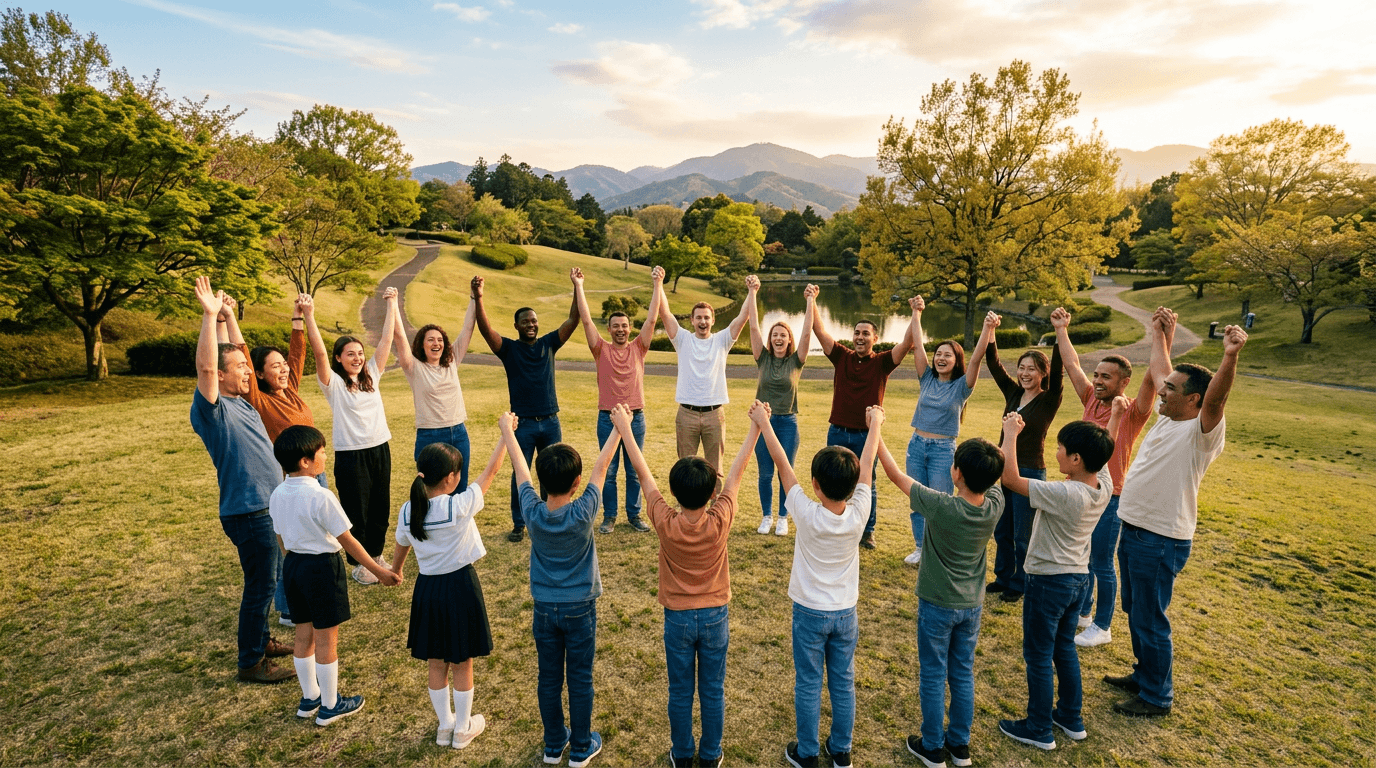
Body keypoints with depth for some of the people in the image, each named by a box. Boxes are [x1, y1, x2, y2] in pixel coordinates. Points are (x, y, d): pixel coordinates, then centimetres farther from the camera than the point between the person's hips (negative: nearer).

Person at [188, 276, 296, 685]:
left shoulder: (242, 405, 10)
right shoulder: (213, 410, -15)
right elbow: (205, 367, -31)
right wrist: (210, 316, -36)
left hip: (267, 507, 9)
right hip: (247, 512, -9)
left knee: (267, 580, 20)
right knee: (260, 585, 0)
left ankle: (260, 640, 36)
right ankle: (251, 663, 13)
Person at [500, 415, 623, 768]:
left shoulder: (533, 512, -16)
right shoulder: (583, 513, -22)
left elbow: (520, 469, -2)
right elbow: (601, 466, -11)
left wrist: (508, 432, 14)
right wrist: (620, 428, 1)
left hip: (544, 609, 3)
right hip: (580, 609, -2)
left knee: (549, 679, 16)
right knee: (580, 680, 12)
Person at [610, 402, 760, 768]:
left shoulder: (665, 523, -22)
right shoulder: (720, 521, -21)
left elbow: (643, 473, -15)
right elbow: (737, 470, -13)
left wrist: (624, 427, -6)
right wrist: (756, 424, -4)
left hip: (678, 618, 0)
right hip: (715, 616, 1)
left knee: (680, 692, 16)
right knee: (713, 691, 16)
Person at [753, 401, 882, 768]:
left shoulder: (807, 515, -25)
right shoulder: (858, 514, -20)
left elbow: (782, 464, -17)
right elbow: (867, 464, -6)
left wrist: (764, 423, -7)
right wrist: (875, 423, 8)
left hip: (809, 613, -3)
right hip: (845, 613, 3)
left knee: (808, 686, 12)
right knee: (843, 684, 17)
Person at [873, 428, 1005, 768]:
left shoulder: (941, 507, -29)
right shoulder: (995, 505, -17)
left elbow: (897, 476, -19)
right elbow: (993, 475, 6)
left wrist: (876, 436, -9)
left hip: (938, 605, -5)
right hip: (972, 605, 5)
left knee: (933, 677, 11)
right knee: (963, 675, 19)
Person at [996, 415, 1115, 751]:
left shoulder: (1064, 494, -30)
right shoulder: (1103, 485, -8)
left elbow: (1010, 478, -30)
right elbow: (1101, 453, 12)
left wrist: (1010, 434, -20)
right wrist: (1116, 417, 21)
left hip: (1049, 581, -8)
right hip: (1079, 577, 8)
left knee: (1039, 655, 7)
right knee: (1064, 648, 24)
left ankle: (1039, 729, 20)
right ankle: (1071, 718, 38)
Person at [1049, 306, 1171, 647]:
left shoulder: (1133, 412, -12)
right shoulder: (1092, 400, 4)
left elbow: (1152, 380, -27)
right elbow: (1072, 366, 10)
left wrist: (1159, 340, -39)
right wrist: (1062, 330, 12)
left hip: (1107, 500, -6)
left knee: (1102, 565, 5)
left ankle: (1102, 627, 19)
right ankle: (1082, 612, 35)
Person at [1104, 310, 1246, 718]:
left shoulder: (1202, 431, -17)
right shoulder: (1167, 418, 6)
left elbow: (1216, 397, -38)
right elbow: (1158, 370, 20)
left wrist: (1230, 356, -53)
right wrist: (1162, 333, 25)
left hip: (1160, 542, -9)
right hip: (1132, 531, 9)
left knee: (1150, 621, 3)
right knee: (1135, 612, 22)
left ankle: (1157, 697, 20)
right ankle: (1143, 675, 39)